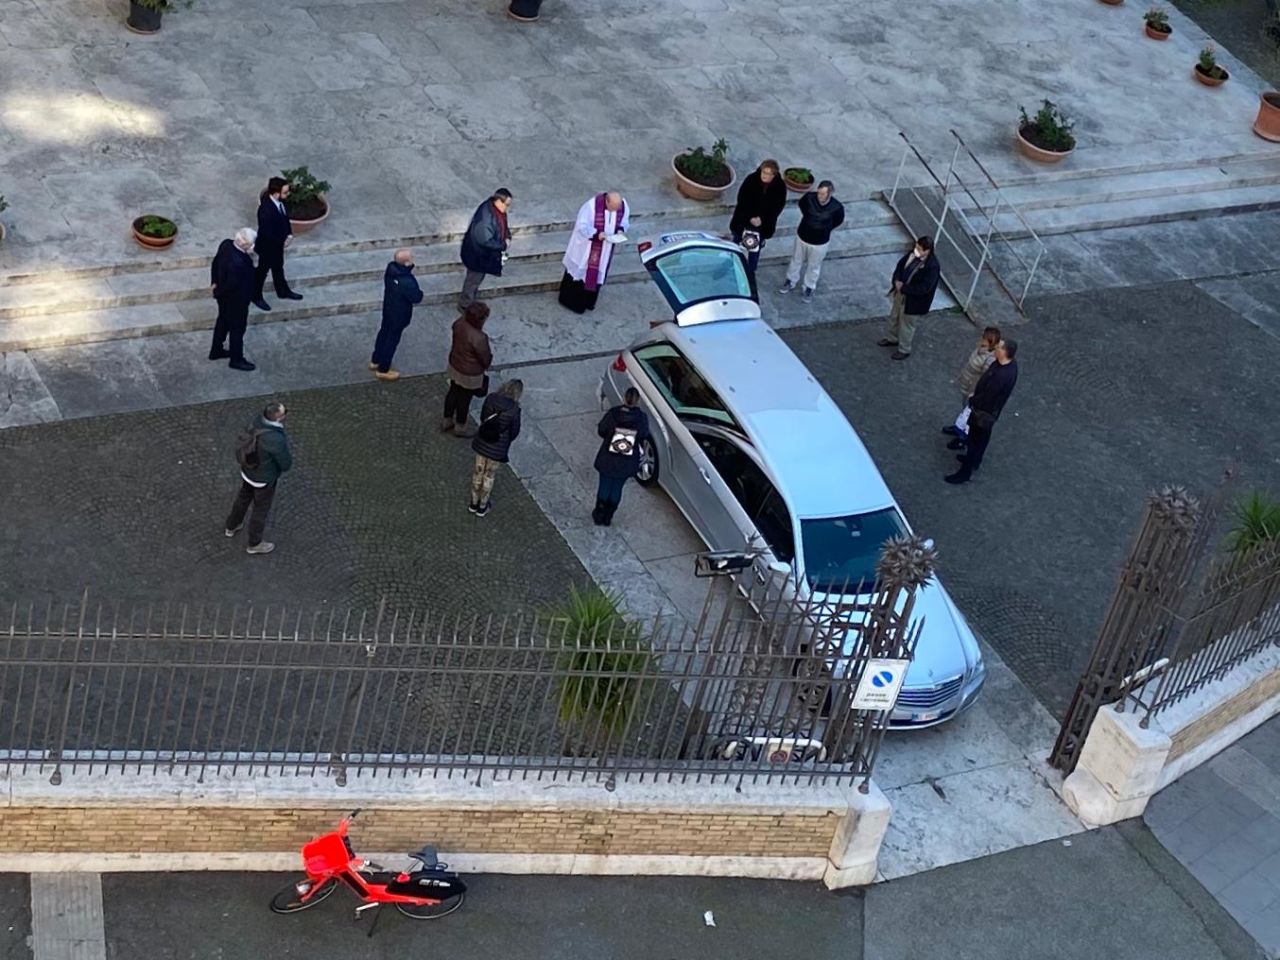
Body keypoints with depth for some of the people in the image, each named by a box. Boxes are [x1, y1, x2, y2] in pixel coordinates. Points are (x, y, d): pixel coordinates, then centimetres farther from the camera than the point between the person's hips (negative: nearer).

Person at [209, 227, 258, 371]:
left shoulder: (226, 244, -13)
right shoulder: (237, 263, -40)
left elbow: (215, 263, 2)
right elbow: (230, 285, -29)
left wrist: (214, 283, 6)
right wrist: (217, 292, -10)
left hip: (224, 296, 9)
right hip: (236, 300, -9)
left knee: (223, 321, 27)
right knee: (237, 328, 13)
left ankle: (216, 350, 46)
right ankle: (237, 359, 32)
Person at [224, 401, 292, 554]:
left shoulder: (258, 421, -18)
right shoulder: (276, 440, -41)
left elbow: (241, 440, 1)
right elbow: (286, 464, -24)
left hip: (247, 471, 7)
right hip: (264, 478, -7)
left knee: (243, 498, 31)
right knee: (261, 509, 18)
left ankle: (232, 526, 55)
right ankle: (254, 543, 40)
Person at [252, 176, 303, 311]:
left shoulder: (279, 201, -15)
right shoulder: (266, 210, -40)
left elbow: (285, 217, 3)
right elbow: (267, 233, -31)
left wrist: (289, 234, -6)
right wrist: (282, 241, -17)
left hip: (278, 243, 8)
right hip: (268, 246, -8)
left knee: (278, 267, 29)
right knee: (263, 270, 16)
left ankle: (283, 291, 51)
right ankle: (256, 297, 38)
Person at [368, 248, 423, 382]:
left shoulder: (391, 267, -15)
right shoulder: (407, 282, -40)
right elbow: (417, 298, -23)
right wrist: (418, 291, -3)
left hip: (388, 308, 8)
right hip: (399, 315, -8)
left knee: (384, 333, 27)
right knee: (391, 340, 12)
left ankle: (375, 361, 46)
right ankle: (383, 370, 30)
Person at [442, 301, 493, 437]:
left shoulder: (460, 323, -18)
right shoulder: (478, 338, -38)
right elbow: (485, 358, -21)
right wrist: (487, 365, 1)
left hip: (454, 365, 7)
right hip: (470, 374, -7)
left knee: (453, 392, 27)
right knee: (464, 399, 17)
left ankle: (447, 421, 47)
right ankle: (460, 427, 40)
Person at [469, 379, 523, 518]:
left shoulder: (490, 399, -15)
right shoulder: (514, 409, -25)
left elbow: (482, 418, 0)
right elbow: (514, 431, -12)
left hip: (482, 442, 3)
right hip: (498, 447, -3)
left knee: (478, 471, 23)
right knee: (489, 475, 18)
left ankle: (474, 503, 40)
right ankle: (482, 507, 35)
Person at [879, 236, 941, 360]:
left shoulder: (932, 266, -33)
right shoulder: (914, 254, -11)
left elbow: (924, 288, -32)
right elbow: (901, 264, 3)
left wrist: (904, 288, -26)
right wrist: (897, 281, -14)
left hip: (914, 300, -8)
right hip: (901, 292, 8)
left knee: (906, 324, 12)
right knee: (894, 317, 27)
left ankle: (904, 350, 34)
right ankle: (893, 339, 52)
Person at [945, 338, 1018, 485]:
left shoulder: (1001, 376, -41)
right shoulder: (1011, 363, -12)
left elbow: (984, 399, -30)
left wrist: (972, 400, -11)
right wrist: (976, 396, 1)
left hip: (984, 413, -8)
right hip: (991, 410, 8)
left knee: (973, 441, 10)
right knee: (983, 436, 29)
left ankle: (965, 473, 26)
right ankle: (975, 460, 52)